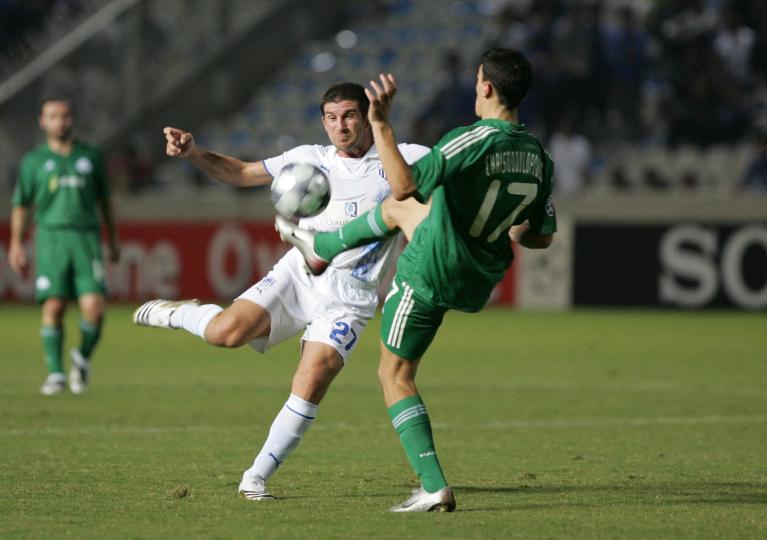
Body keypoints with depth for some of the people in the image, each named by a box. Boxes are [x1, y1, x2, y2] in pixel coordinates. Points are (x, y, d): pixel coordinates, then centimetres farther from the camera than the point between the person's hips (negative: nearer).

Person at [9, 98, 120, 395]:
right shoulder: (33, 160, 9)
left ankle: (83, 357, 16)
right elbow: (21, 204, 13)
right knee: (54, 307, -9)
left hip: (87, 238, 1)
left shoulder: (91, 156, 13)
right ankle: (55, 373, 1)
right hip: (51, 237, -1)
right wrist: (16, 244, 5)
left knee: (94, 307, -11)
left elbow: (104, 199, 22)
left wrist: (113, 239, 23)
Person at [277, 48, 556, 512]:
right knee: (397, 211, 30)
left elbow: (406, 185, -33)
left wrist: (380, 124, -31)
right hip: (479, 286, 7)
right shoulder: (539, 157, -3)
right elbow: (543, 236, 6)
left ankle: (435, 487, -2)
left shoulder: (473, 140, -26)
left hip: (429, 275, -7)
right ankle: (322, 247, 55)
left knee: (396, 374, 8)